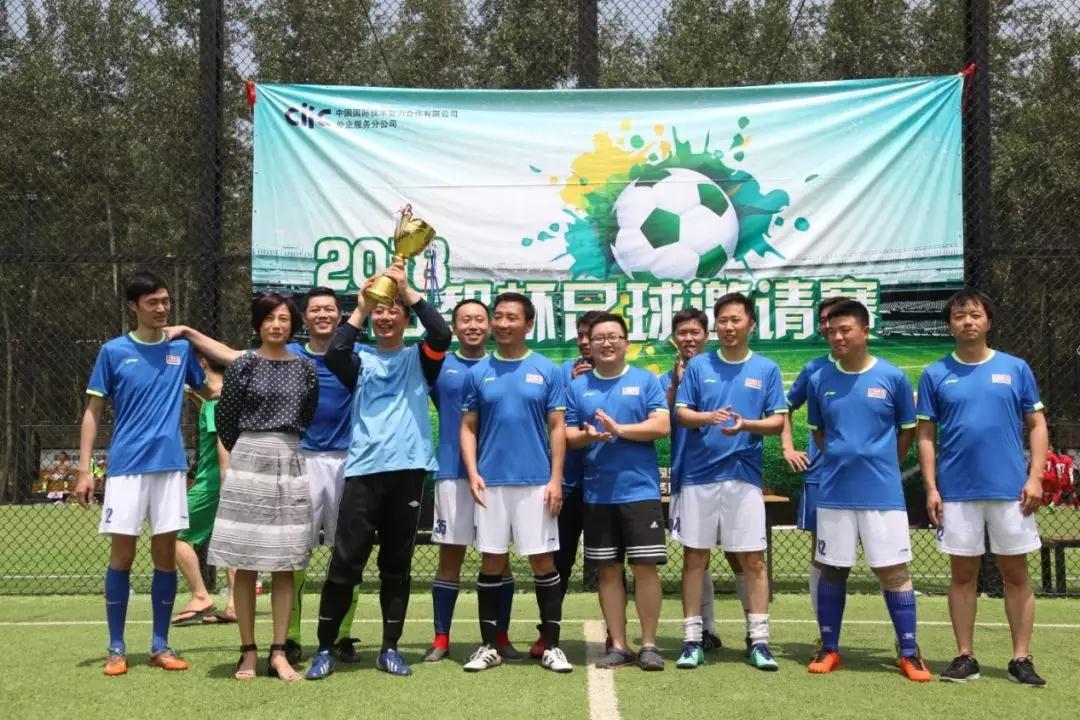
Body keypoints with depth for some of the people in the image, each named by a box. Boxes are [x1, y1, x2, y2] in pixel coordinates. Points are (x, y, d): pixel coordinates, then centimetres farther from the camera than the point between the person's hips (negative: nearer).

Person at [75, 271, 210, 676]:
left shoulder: (181, 348, 7)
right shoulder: (113, 351, 1)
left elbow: (209, 392, 23)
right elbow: (93, 411, 3)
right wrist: (84, 469, -3)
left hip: (170, 465, 2)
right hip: (126, 466, -2)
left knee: (165, 556, 5)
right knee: (122, 556, 1)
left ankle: (160, 646, 15)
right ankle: (116, 648, 12)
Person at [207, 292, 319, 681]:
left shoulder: (306, 368, 8)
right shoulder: (242, 365, 0)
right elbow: (225, 422, 5)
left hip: (290, 465, 2)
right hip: (248, 463, -2)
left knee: (284, 564, 3)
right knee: (246, 564, 0)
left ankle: (279, 652, 8)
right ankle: (248, 652, 8)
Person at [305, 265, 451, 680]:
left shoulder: (419, 359, 12)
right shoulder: (359, 359, 13)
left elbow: (442, 336, -8)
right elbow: (333, 355, -9)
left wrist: (408, 291, -9)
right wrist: (360, 309, -8)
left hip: (408, 469, 0)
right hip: (363, 470, 0)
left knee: (397, 565, 8)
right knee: (345, 563, -2)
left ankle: (390, 648, 16)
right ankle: (325, 648, 7)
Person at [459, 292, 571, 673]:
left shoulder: (547, 371, 3)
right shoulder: (478, 372, 7)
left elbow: (557, 428, 2)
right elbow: (468, 428, 8)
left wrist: (556, 479, -6)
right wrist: (472, 473, -5)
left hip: (536, 482, -1)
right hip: (490, 482, 1)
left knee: (543, 560, 1)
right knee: (492, 561, 7)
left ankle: (551, 646, 11)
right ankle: (489, 646, 16)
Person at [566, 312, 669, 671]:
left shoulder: (646, 381, 3)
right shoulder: (577, 387, 10)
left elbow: (662, 425, -7)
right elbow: (567, 434, 7)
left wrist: (620, 429, -17)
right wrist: (586, 436, -15)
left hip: (640, 490, -2)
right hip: (597, 493, 3)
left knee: (645, 567, -2)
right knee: (608, 570, 7)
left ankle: (649, 645, 9)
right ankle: (618, 645, 16)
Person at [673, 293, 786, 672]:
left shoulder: (766, 369, 5)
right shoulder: (698, 366, 6)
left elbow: (778, 421, 2)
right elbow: (681, 413, 3)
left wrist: (746, 425, -17)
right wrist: (708, 417, -18)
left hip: (744, 476, 0)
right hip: (699, 475, 1)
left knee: (753, 559, 0)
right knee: (695, 556, 4)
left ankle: (759, 641, 8)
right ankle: (692, 640, 12)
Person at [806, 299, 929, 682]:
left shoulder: (893, 377, -4)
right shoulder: (819, 380, 2)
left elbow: (907, 430, 8)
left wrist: (880, 465, 10)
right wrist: (841, 460, 9)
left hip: (883, 493, -2)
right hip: (835, 493, 2)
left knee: (894, 570, 1)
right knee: (832, 570, 8)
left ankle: (909, 653, 11)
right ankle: (829, 649, 19)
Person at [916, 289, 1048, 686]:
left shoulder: (1015, 368, 4)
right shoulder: (935, 374, 4)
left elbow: (1037, 425, 6)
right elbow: (926, 436, 5)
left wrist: (1035, 477, -5)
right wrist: (931, 488, -3)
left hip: (1010, 489, 0)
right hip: (956, 492, 0)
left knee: (1016, 574, 5)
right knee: (963, 574, 7)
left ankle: (1021, 659, 13)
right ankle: (965, 657, 15)